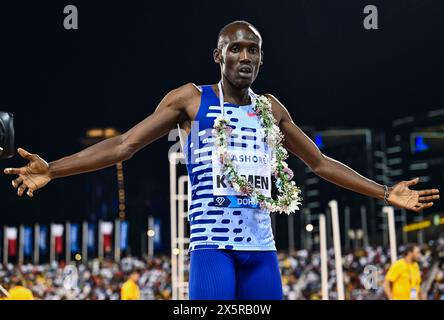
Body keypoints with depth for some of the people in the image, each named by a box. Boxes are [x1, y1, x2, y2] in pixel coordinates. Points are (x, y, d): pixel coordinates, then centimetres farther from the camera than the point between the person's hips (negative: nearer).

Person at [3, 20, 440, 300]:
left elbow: (320, 163, 26)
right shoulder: (190, 99, 4)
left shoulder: (271, 109, 16)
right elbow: (123, 145, 0)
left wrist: (385, 192, 24)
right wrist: (52, 170, -10)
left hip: (261, 246, 5)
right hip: (212, 243, -4)